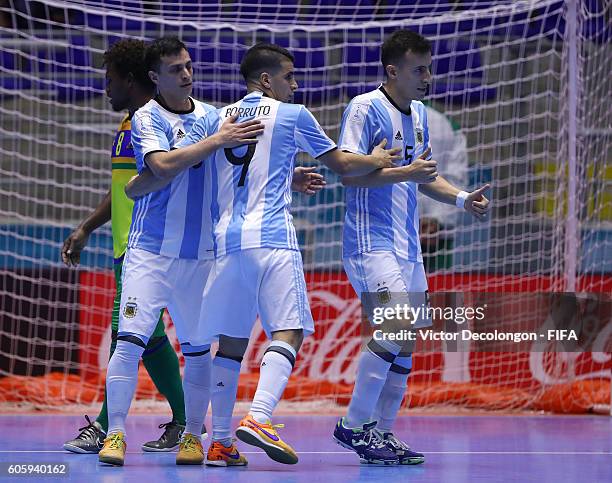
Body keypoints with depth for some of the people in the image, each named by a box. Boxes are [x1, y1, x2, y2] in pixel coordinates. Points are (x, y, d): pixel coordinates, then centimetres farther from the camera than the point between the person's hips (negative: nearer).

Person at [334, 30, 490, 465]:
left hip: (407, 245, 9)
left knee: (406, 340, 7)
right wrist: (404, 172, -21)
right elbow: (347, 172, -16)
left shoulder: (418, 113, 16)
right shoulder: (365, 108, -9)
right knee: (395, 327, -20)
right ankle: (354, 425, -9)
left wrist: (462, 199, 11)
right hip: (371, 242, -9)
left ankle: (382, 433, 14)